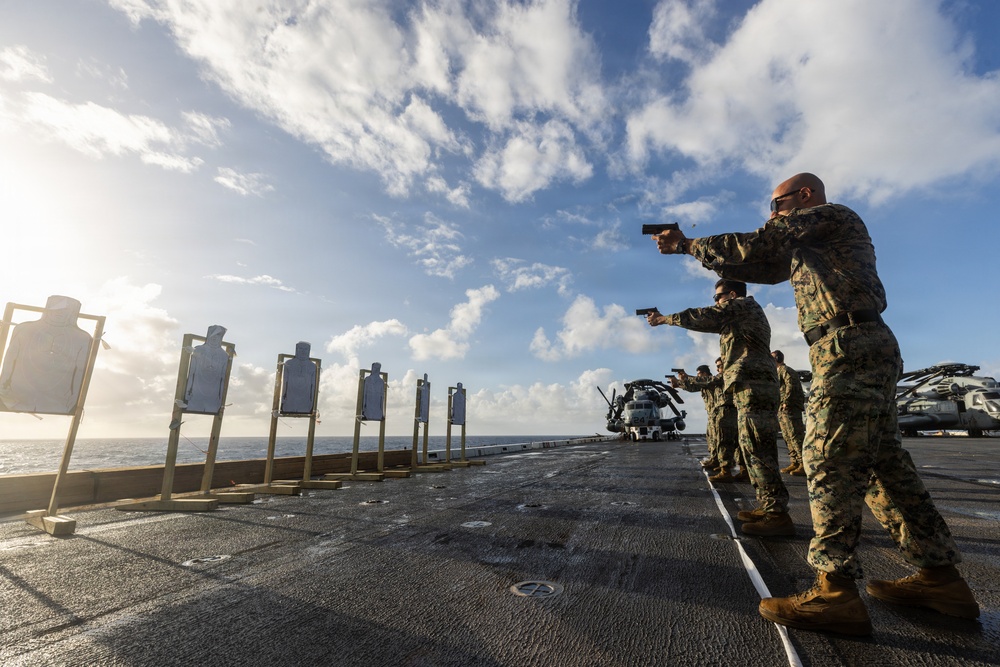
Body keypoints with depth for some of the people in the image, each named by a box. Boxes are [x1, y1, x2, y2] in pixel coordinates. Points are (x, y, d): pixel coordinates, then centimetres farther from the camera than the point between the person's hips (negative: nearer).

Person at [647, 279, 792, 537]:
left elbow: (701, 317, -4)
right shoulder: (739, 316, 27)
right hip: (754, 388, 11)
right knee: (755, 449, 11)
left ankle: (778, 515, -11)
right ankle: (767, 507, 15)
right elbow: (710, 322, 26)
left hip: (752, 387, -11)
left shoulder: (742, 305, -1)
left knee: (757, 449, -12)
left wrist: (663, 318, 6)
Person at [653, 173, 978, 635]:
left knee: (830, 461, -13)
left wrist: (687, 245, -1)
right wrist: (691, 247, 19)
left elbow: (757, 247, -10)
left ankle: (835, 591, -12)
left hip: (849, 348, -10)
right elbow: (758, 267, 25)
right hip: (868, 353, 10)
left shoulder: (831, 214, 1)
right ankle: (939, 577, 18)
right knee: (883, 463, 11)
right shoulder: (806, 246, 28)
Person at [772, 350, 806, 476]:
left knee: (795, 436, -11)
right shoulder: (778, 371, 23)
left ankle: (804, 465, -10)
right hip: (781, 410, 10)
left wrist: (786, 402, -20)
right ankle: (794, 463, 14)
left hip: (790, 409, -10)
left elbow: (791, 385, -21)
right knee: (788, 437, 10)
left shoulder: (784, 370, -7)